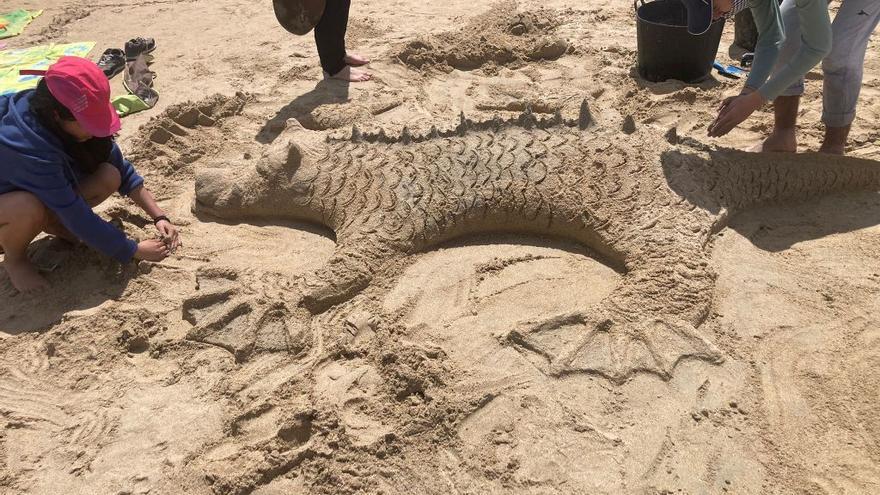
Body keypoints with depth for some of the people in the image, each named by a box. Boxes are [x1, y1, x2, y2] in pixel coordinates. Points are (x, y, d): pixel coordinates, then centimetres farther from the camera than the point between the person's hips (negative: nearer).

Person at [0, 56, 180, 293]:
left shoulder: (76, 118, -19)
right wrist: (134, 250, -27)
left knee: (109, 177, -20)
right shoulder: (27, 147, -38)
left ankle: (52, 223, 5)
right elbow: (78, 216, -34)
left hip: (47, 194, 6)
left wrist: (159, 217, -18)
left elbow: (122, 170, -11)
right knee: (28, 207, -40)